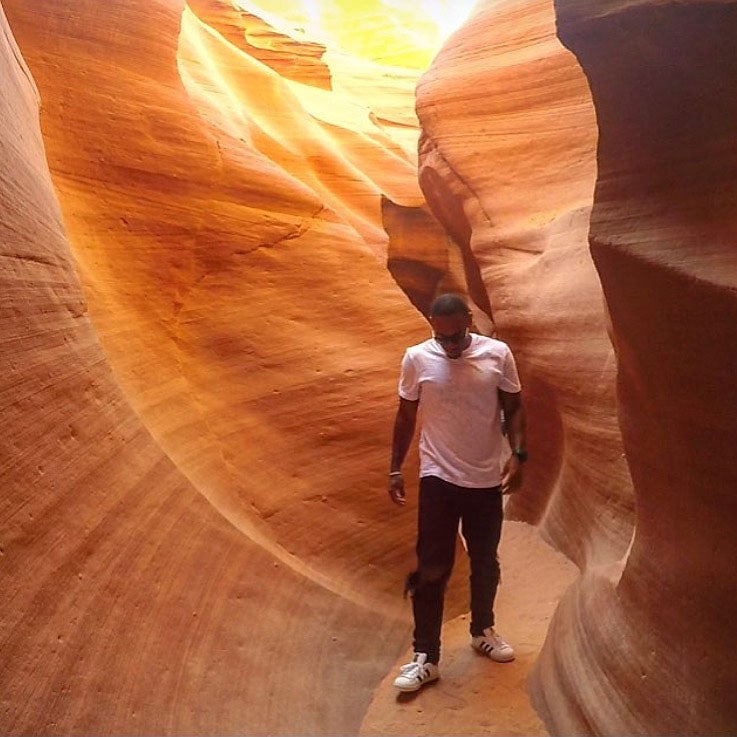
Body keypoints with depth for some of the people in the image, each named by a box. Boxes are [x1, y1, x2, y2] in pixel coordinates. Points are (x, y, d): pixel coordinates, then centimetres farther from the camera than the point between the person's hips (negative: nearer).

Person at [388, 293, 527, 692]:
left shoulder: (498, 354, -7)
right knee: (431, 569, 0)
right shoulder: (416, 359, -6)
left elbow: (514, 409, 1)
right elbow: (405, 416, 3)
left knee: (485, 563, 17)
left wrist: (517, 455, -13)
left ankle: (483, 630, 39)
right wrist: (395, 469, 3)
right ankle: (425, 657, 9)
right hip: (438, 478, -1)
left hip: (486, 479, 1)